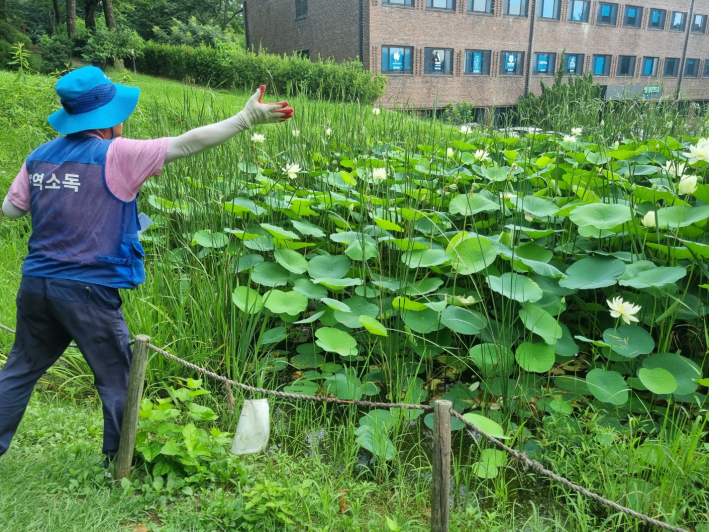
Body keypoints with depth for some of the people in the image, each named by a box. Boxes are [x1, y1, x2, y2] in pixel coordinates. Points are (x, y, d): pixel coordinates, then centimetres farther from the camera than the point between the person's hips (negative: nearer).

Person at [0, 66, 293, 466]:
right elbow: (188, 144, -16)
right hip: (87, 291, -6)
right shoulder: (116, 155, -13)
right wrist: (247, 118, -12)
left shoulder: (39, 157, 6)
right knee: (117, 380, 11)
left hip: (36, 283, 6)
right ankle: (120, 464, 24)